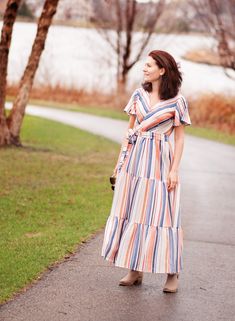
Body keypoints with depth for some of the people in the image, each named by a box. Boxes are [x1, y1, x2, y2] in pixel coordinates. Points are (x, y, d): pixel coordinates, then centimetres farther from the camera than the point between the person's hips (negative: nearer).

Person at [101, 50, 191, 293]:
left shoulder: (177, 101, -4)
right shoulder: (138, 95, 7)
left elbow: (179, 138, -3)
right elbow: (129, 130, 12)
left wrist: (174, 169, -9)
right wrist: (120, 160, 10)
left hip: (159, 162, -5)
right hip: (134, 160, 5)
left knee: (161, 215, -3)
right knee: (132, 213, 6)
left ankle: (172, 274, 8)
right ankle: (135, 271, 16)